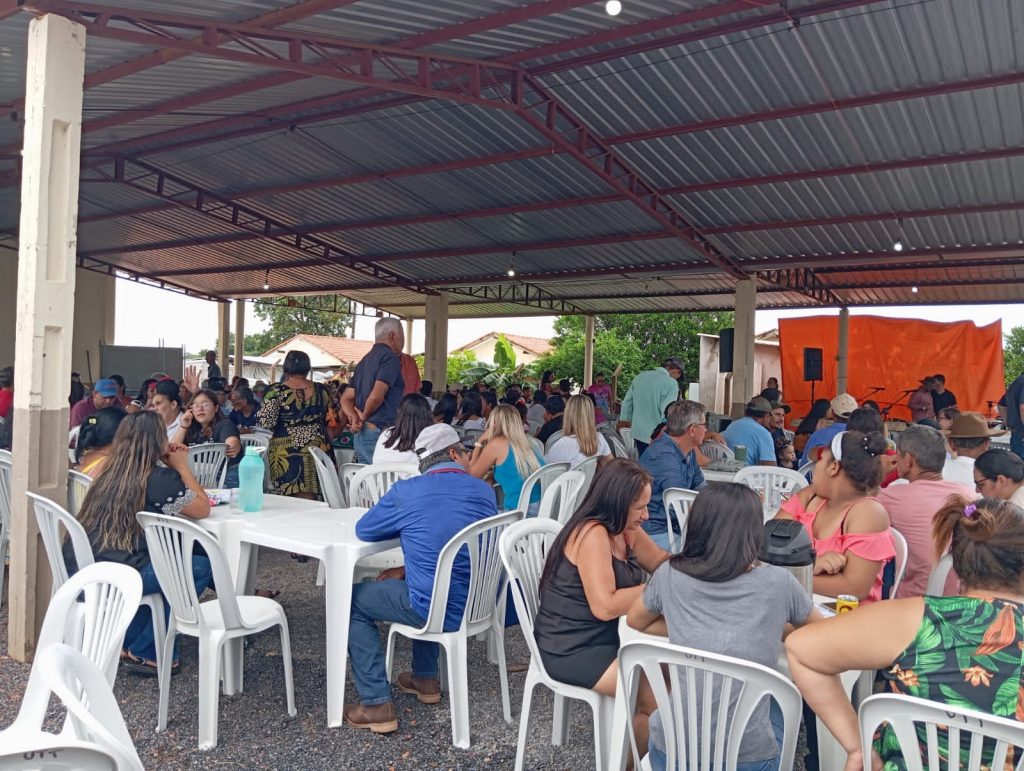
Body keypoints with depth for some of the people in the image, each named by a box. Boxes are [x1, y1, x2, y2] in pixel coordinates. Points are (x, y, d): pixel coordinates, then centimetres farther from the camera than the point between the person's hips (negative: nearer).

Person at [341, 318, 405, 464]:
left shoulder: (364, 360, 18)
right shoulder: (390, 358, -10)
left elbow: (346, 399, 17)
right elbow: (376, 396, -22)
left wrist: (354, 417, -1)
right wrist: (364, 416, -5)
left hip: (360, 434, 9)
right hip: (379, 433, -9)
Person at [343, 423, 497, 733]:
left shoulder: (406, 491, -10)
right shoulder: (485, 491, 3)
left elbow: (363, 529, 5)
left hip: (438, 612, -5)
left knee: (353, 600, 16)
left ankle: (377, 706, 12)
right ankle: (425, 679, 43)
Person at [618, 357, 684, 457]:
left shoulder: (641, 376, 6)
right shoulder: (671, 384, -14)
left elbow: (627, 402, 11)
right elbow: (666, 412, -17)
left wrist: (623, 423, 20)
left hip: (638, 433, 6)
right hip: (657, 436, -6)